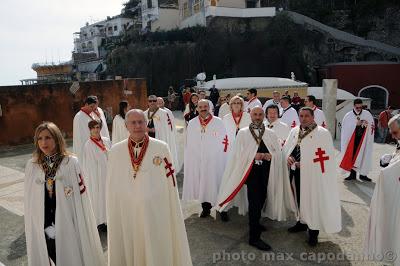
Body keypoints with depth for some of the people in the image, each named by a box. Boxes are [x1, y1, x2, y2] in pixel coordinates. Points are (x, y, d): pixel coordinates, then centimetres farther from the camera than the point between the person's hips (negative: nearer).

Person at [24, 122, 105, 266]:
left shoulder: (71, 163, -10)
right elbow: (29, 200, 3)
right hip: (43, 229, 3)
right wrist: (47, 227, 0)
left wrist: (82, 225, -9)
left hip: (69, 226, -2)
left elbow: (81, 195, -8)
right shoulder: (32, 166, 0)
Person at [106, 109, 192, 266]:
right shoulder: (115, 152, -3)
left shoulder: (162, 148, -9)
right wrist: (113, 217, 5)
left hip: (156, 212, -1)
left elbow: (170, 184, -5)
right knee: (129, 249, 17)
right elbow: (111, 188, 3)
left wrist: (172, 215, -2)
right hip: (126, 213, 2)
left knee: (157, 250, 14)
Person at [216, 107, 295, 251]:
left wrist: (268, 156, -15)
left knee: (261, 198, 15)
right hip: (251, 170, -4)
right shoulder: (243, 133, 1)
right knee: (255, 201, -7)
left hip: (267, 172, 4)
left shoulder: (271, 134, 9)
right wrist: (253, 156, -14)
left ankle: (255, 223, 39)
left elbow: (278, 152, 2)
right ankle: (254, 237, 1)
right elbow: (238, 154, -3)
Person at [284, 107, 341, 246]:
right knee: (298, 198, 18)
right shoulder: (294, 131, 10)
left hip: (312, 173, -5)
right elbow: (286, 147, 12)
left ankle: (313, 231, 17)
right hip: (295, 172, 6)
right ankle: (302, 222, 38)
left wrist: (305, 163, -15)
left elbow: (326, 156, -12)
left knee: (313, 200, 3)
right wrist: (288, 157, -10)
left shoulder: (323, 133, -9)